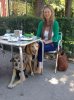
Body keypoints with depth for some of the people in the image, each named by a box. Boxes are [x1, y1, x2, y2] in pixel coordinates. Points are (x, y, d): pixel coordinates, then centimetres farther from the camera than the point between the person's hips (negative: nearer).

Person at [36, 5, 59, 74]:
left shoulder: (55, 23, -8)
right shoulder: (41, 23, 3)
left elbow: (55, 38, -10)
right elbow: (38, 35, 6)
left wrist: (47, 42, -23)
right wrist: (41, 40, -15)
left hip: (52, 44, -3)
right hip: (43, 43, 3)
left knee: (40, 48, -31)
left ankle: (40, 65, -18)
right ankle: (40, 65, -23)